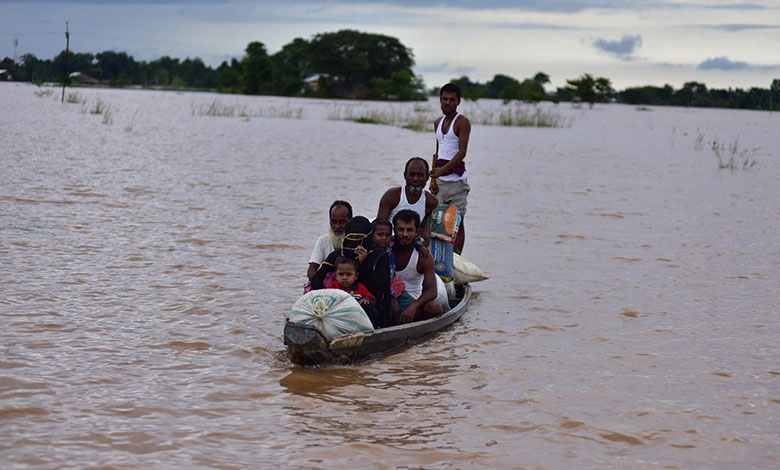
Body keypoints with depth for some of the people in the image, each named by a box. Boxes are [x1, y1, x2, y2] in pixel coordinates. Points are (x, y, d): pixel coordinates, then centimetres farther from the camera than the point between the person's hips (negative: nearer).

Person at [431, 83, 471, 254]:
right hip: (440, 180, 6)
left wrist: (443, 169, -25)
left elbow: (462, 151, -15)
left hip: (457, 179, -6)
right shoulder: (438, 123, 17)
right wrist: (433, 178, 12)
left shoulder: (462, 122, -5)